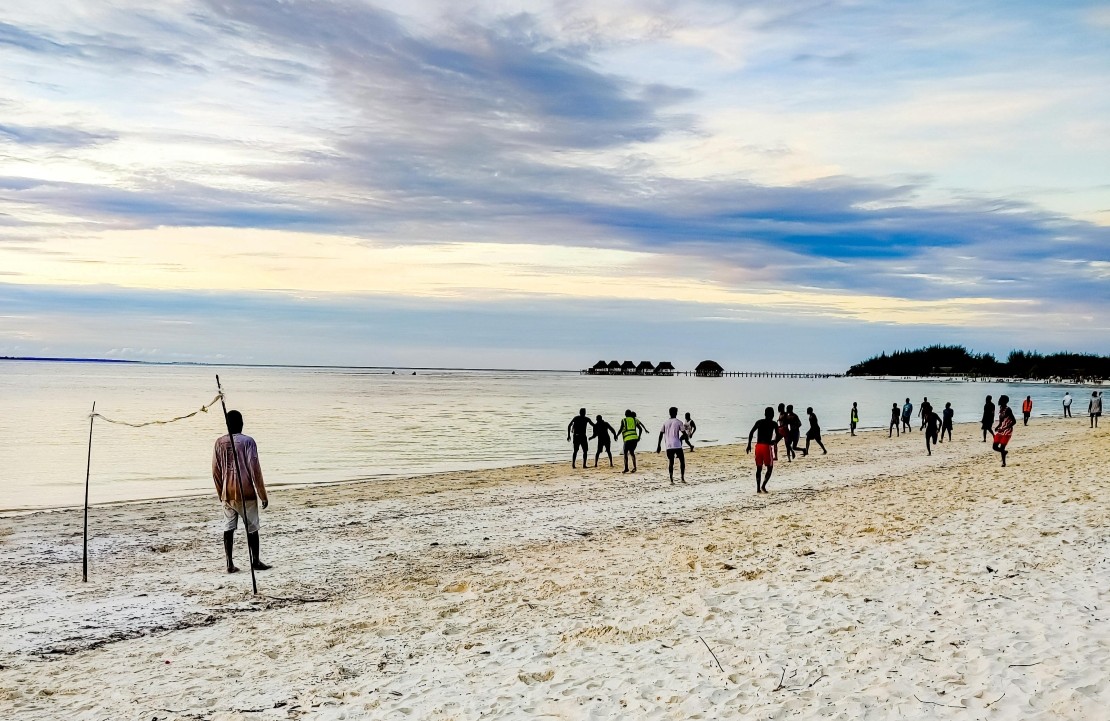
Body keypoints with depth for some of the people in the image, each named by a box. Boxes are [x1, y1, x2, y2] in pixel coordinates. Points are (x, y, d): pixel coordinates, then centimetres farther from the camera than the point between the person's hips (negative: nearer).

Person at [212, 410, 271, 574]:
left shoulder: (220, 442, 2)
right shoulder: (248, 441, -9)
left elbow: (215, 471, 6)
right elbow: (255, 469, -10)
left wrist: (221, 493, 18)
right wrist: (263, 494, -4)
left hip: (227, 494, 4)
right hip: (246, 493, -3)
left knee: (228, 528, 6)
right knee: (251, 528, 7)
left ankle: (230, 564, 4)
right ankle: (255, 561, 13)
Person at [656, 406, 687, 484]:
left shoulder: (665, 422, 8)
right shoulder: (679, 422, -2)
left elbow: (661, 434, 5)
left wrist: (659, 445, 9)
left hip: (669, 446, 3)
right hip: (677, 445, -3)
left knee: (670, 462, 7)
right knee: (682, 460, 11)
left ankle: (671, 480, 0)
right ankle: (683, 479, 8)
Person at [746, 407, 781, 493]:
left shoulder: (759, 422, 10)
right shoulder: (773, 424, 2)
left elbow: (751, 432, 0)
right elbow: (778, 436, -3)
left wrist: (749, 444, 3)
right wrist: (774, 442, 17)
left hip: (758, 446, 4)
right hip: (766, 446, -4)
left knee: (759, 468, 12)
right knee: (770, 468, 7)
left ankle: (758, 488, 8)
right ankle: (763, 485, -9)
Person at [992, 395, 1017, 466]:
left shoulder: (1007, 410, -16)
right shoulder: (1000, 408, 9)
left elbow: (1014, 421, -18)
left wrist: (1004, 428, -23)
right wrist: (997, 427, 4)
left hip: (1007, 431, -8)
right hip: (1000, 431, 8)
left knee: (1002, 448, -8)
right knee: (995, 447, 4)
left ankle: (1004, 463, 5)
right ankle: (1004, 452, 31)